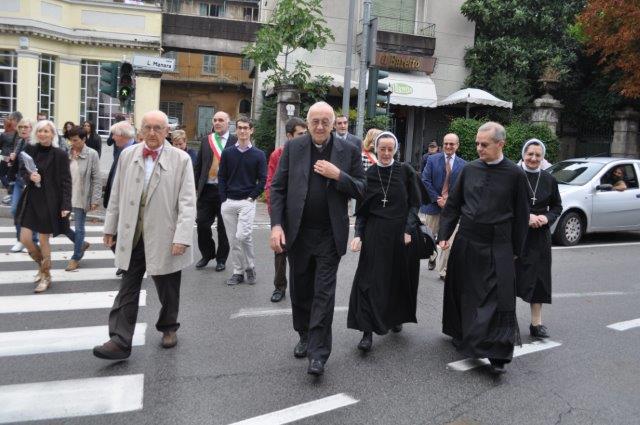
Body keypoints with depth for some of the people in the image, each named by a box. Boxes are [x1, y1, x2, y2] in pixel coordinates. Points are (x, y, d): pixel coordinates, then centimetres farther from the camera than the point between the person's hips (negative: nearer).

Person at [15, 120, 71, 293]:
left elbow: (66, 181, -9)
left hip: (50, 201, -4)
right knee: (25, 239, 3)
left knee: (44, 240, 4)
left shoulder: (60, 154, -10)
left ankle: (46, 277, 22)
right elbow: (22, 170, 12)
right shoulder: (29, 149, 1)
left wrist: (66, 205, -15)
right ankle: (42, 265, 32)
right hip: (31, 198, 4)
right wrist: (29, 176, -12)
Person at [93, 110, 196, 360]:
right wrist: (110, 227, 12)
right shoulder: (127, 155, 6)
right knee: (127, 289, 5)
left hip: (164, 238, -2)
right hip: (132, 236, 3)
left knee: (168, 290, 13)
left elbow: (187, 202, -10)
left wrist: (182, 237, -16)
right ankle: (120, 341, 10)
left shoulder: (181, 159, -5)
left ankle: (168, 328, 36)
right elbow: (116, 195, 12)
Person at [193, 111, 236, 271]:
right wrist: (197, 186, 7)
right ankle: (207, 254, 25)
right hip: (207, 189, 4)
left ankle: (221, 259, 21)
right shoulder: (206, 141, 11)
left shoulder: (235, 141, -2)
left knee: (223, 226, 7)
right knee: (202, 223, 5)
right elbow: (198, 166, 13)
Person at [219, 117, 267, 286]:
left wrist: (252, 197, -7)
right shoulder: (227, 152, 7)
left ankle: (250, 267, 6)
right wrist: (223, 200, -1)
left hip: (247, 202, -3)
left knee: (243, 235, -16)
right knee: (233, 240, 6)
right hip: (228, 202, 3)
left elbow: (262, 180, 2)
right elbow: (221, 177, 7)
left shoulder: (258, 155, 2)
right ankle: (238, 272, 18)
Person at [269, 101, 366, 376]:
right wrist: (276, 225, -9)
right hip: (297, 232, 2)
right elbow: (278, 187, 1)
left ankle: (318, 353, 6)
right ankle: (305, 336, 35)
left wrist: (338, 175, -16)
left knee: (323, 293, -1)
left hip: (329, 235, -2)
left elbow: (361, 190, 0)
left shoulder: (349, 151, 0)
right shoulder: (293, 148, 2)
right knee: (300, 290, 14)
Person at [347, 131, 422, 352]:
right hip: (375, 234, 0)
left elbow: (414, 203, 1)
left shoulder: (406, 171, 0)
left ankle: (396, 317, 35)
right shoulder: (367, 174, 2)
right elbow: (361, 210, 5)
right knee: (371, 280, -5)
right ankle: (367, 331, -1)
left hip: (401, 233, 0)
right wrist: (358, 234, -7)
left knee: (399, 279, 11)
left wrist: (408, 230, -10)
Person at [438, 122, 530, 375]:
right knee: (463, 293, 15)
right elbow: (452, 205, 8)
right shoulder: (469, 169, 3)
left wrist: (516, 249, 2)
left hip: (497, 246, -3)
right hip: (466, 242, 3)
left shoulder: (515, 174, -4)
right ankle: (462, 335, 38)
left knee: (499, 297, -5)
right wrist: (444, 235, 1)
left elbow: (521, 215, 1)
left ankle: (497, 354, 2)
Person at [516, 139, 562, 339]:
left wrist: (546, 218, -6)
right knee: (511, 276, 1)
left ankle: (536, 323, 15)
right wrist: (525, 217, -16)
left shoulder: (549, 180, 6)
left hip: (539, 236, 4)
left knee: (538, 277, 6)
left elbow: (557, 206, 14)